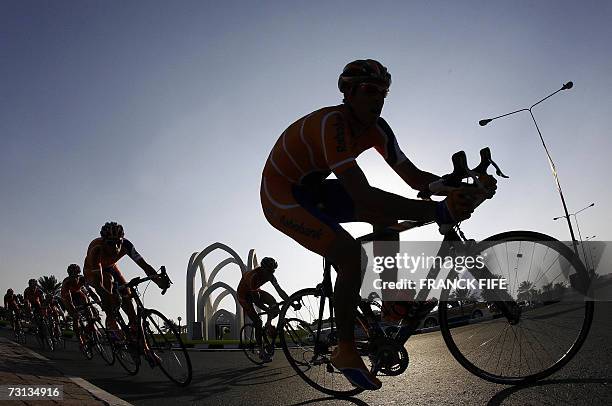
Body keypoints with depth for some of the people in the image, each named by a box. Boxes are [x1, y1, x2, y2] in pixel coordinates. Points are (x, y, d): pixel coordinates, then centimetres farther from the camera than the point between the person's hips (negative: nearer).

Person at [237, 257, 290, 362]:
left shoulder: (269, 275, -17)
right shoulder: (253, 276, -37)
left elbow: (279, 290, -19)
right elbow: (256, 301, -38)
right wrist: (269, 310, -47)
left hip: (256, 291, 6)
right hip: (244, 295, -6)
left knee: (274, 302, -23)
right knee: (257, 321, -13)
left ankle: (268, 325, -1)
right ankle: (261, 351, -2)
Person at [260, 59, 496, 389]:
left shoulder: (376, 128, -5)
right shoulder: (333, 123, -32)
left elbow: (414, 176, -4)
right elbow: (362, 195, -42)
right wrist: (437, 211, -48)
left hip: (313, 189, 8)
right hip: (280, 195, -8)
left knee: (386, 214, -5)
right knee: (350, 254, -24)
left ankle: (390, 308, 4)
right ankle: (346, 351, -4)